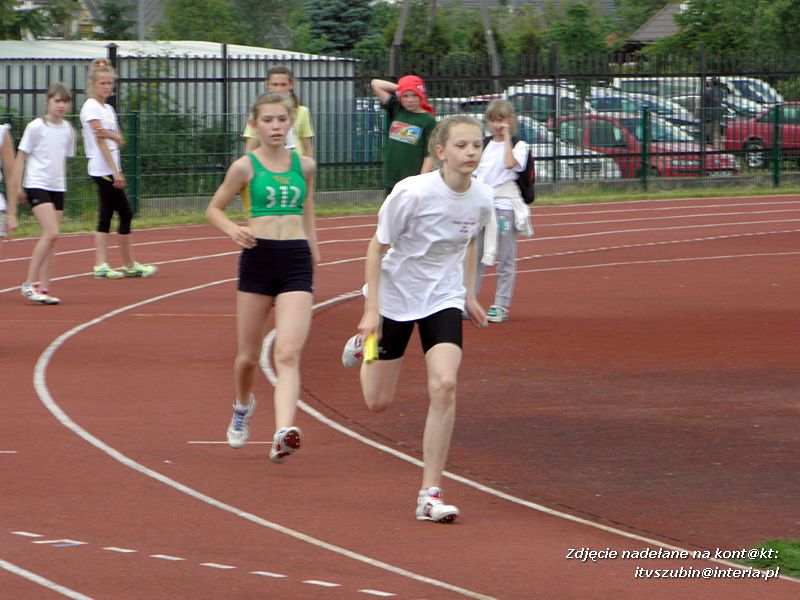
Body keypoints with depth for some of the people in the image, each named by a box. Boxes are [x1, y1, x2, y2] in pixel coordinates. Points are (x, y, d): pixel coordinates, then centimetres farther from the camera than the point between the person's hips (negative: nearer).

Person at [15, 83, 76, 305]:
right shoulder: (36, 127, -7)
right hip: (37, 185, -6)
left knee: (51, 238, 4)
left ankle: (43, 288, 7)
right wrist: (17, 185, -6)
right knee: (51, 233, -18)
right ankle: (30, 284, -12)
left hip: (57, 187, 6)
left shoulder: (68, 130, 9)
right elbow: (21, 155, -3)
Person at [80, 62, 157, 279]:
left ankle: (100, 265, 5)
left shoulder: (108, 109, 16)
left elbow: (119, 141, 8)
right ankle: (129, 265, 2)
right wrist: (115, 171, -20)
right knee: (125, 214, -5)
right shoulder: (91, 107, -10)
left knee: (106, 216, 6)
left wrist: (110, 134, -17)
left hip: (110, 170, 9)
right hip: (103, 169, -9)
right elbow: (100, 141, -16)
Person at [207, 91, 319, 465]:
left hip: (296, 262, 1)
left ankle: (283, 432, -30)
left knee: (288, 353, -16)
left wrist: (312, 245, 23)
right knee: (248, 355, 11)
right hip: (257, 258, -1)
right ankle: (243, 406, 43)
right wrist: (233, 230, -13)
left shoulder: (304, 165, 7)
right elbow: (214, 209, 7)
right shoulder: (246, 167, -1)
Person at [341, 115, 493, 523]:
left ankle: (430, 493, -13)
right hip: (396, 296, -2)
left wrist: (469, 292, 9)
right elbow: (377, 246, -13)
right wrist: (371, 308, -16)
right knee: (378, 402, 9)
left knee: (444, 386, -19)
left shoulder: (481, 198, -9)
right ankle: (363, 347, 47)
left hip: (444, 299, 2)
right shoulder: (413, 193, -23)